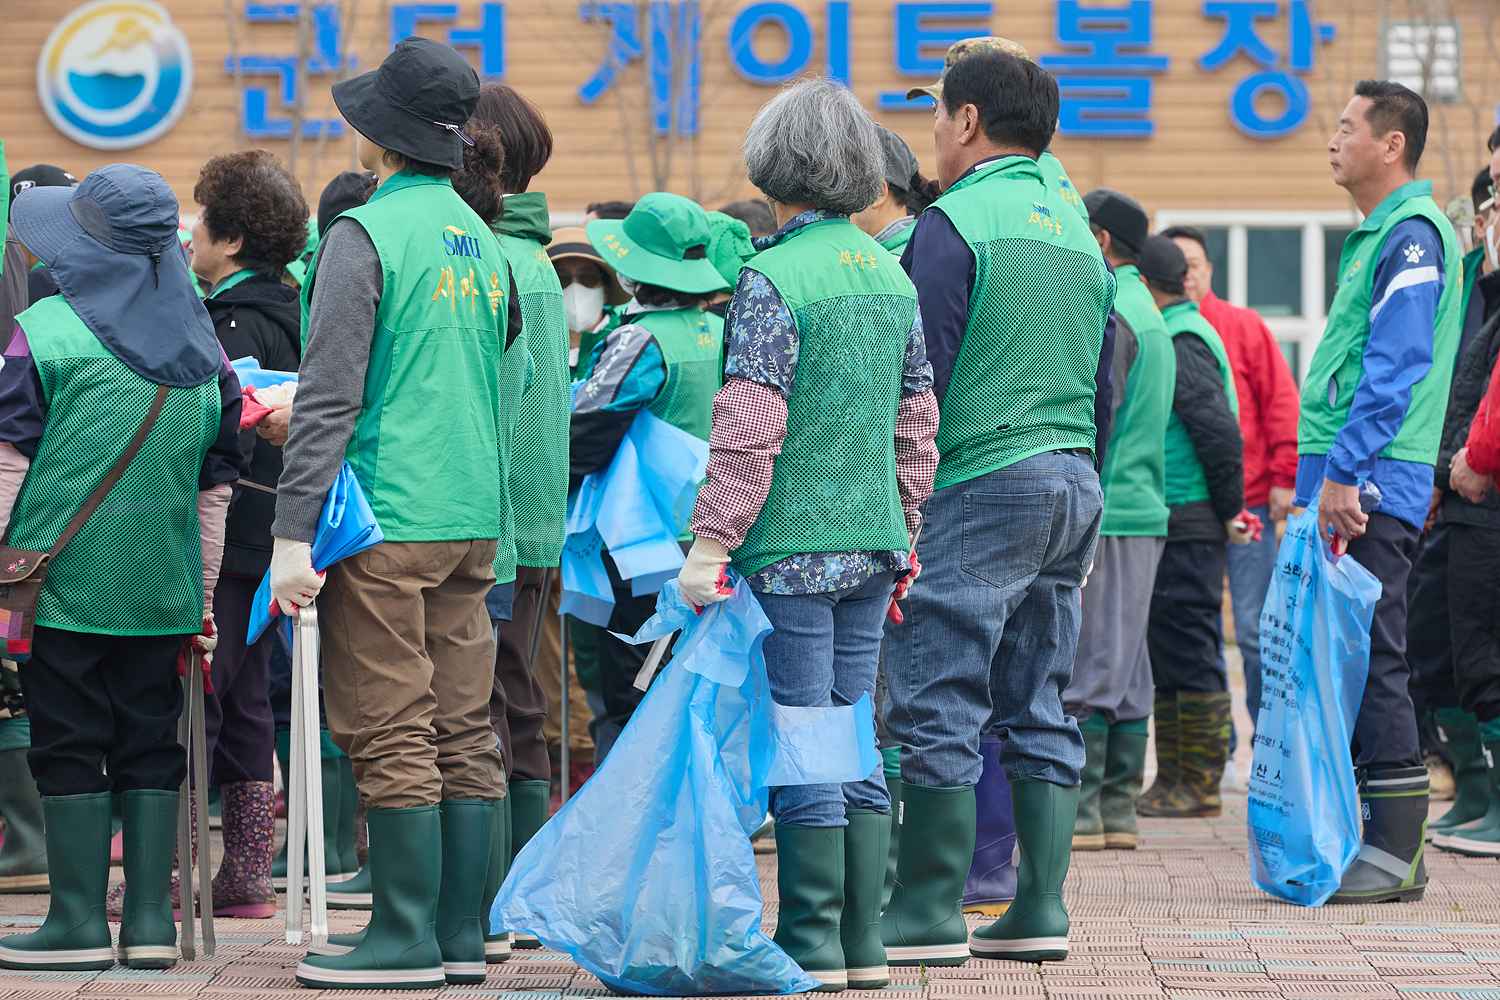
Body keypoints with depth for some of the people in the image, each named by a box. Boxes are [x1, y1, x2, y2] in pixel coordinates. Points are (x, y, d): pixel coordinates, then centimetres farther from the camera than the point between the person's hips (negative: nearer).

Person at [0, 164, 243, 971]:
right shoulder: (201, 347, 7)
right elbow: (216, 486, 11)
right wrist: (203, 599, 16)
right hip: (163, 589, 4)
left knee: (69, 748, 2)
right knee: (150, 746, 9)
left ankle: (79, 921, 3)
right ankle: (150, 920, 8)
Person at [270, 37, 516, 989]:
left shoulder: (367, 234, -10)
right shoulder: (483, 241, 13)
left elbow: (328, 398, -14)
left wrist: (294, 533, -14)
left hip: (387, 519, -7)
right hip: (476, 518, 7)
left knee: (393, 739, -4)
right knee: (464, 734, 8)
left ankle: (406, 939, -3)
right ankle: (463, 936, 10)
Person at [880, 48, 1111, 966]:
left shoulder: (956, 222, -8)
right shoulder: (1077, 227, 17)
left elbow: (918, 376, -12)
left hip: (980, 483, -8)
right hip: (1074, 485, 8)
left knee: (940, 706, -5)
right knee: (1040, 709, 10)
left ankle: (930, 915, -5)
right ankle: (1040, 910, 9)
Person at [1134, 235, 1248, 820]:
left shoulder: (1182, 343, -13)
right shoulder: (1175, 335, 18)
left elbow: (1220, 431, -20)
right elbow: (1216, 430, 23)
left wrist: (1230, 511, -14)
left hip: (1187, 525, -10)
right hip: (1169, 524, 10)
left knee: (1187, 652, -6)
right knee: (1167, 655, 12)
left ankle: (1198, 785, -3)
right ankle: (1174, 781, 17)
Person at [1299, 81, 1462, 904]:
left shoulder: (1413, 235, -11)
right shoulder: (1376, 235, 20)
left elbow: (1397, 368, -19)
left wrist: (1344, 469, -23)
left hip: (1372, 487, -10)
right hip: (1345, 486, 10)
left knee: (1371, 661, -8)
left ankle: (1396, 852, -6)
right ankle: (1350, 836, 14)